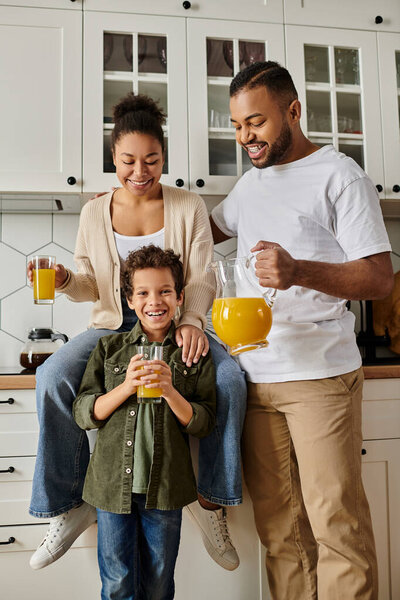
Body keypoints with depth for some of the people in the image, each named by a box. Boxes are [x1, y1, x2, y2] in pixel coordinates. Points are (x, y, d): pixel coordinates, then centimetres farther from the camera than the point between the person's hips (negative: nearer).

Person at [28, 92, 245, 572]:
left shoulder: (189, 207, 4)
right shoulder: (95, 213, 7)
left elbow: (200, 278, -2)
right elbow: (89, 286, 8)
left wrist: (192, 321, -22)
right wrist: (64, 279, -16)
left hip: (175, 325, 0)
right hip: (113, 327, 1)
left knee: (230, 379, -28)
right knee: (52, 378, -26)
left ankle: (211, 500, -7)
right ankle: (70, 505, -6)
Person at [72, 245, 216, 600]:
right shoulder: (109, 349, 2)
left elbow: (203, 424, -3)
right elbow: (83, 414, -2)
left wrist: (169, 390, -20)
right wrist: (126, 387, -17)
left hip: (165, 488, 0)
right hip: (113, 484, 1)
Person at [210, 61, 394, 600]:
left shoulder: (339, 175, -3)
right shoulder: (251, 181, 18)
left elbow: (380, 278, -9)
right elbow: (205, 230, 33)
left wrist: (299, 272, -26)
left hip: (320, 376, -5)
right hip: (255, 374, 6)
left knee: (335, 520, -2)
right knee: (277, 523, 10)